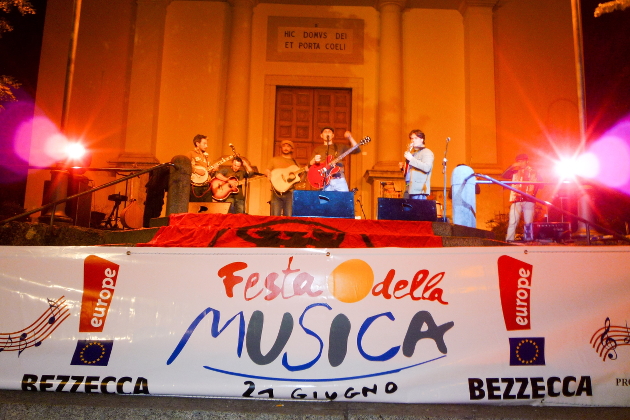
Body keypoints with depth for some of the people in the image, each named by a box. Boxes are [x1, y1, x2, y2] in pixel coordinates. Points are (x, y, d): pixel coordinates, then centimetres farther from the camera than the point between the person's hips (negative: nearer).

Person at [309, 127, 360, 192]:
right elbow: (310, 165, 13)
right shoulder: (318, 149, 18)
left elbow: (357, 150, 8)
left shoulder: (340, 147, 17)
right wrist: (314, 160, -9)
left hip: (339, 179, 0)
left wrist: (350, 138, -6)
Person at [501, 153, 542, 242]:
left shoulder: (533, 172, 16)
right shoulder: (515, 172, 21)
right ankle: (509, 240, -10)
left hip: (528, 200, -1)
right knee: (512, 222, -8)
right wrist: (512, 167, 1)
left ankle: (529, 240, 0)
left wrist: (533, 192, -9)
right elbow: (503, 176, 9)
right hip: (516, 200, 1)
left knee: (528, 222, -5)